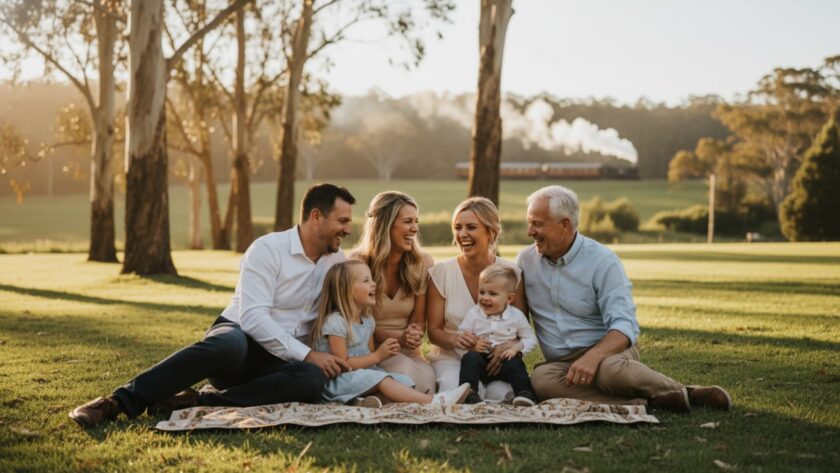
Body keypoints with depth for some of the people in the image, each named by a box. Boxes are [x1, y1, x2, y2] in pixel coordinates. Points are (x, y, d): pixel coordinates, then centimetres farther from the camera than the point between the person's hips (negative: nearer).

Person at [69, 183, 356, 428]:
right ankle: (119, 402, -40)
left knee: (313, 379, -33)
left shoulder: (336, 260, 10)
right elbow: (253, 319, -20)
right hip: (239, 335, -5)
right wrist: (307, 355, -23)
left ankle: (195, 402, -31)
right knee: (228, 343, -44)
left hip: (284, 359, 5)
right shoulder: (268, 250, -10)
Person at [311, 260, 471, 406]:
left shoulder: (367, 319, 12)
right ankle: (434, 401, -42)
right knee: (382, 380, -30)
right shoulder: (336, 322, -15)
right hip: (339, 380, -9)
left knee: (403, 381, -14)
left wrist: (385, 353, -7)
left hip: (364, 373, 9)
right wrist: (377, 356, -15)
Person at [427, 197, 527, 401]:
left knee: (500, 394, -31)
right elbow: (434, 330, 1)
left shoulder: (511, 274, -2)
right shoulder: (440, 273, -2)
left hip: (497, 359, 1)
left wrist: (509, 345, -22)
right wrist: (453, 339, -23)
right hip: (451, 357, -1)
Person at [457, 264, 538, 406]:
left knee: (514, 362, -30)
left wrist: (516, 347, -15)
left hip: (504, 359, 0)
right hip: (480, 358, 0)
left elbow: (530, 339, 5)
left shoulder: (517, 316, -1)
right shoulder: (473, 314, -2)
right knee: (470, 357, -30)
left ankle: (525, 393, -31)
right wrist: (472, 346, -24)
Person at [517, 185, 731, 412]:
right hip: (560, 363, 3)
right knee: (540, 379, -33)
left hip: (607, 351, -3)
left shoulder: (602, 261, -7)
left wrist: (593, 356, -34)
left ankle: (684, 394, -13)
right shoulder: (526, 259, 7)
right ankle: (642, 403, -29)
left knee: (611, 369, -40)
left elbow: (625, 325, -16)